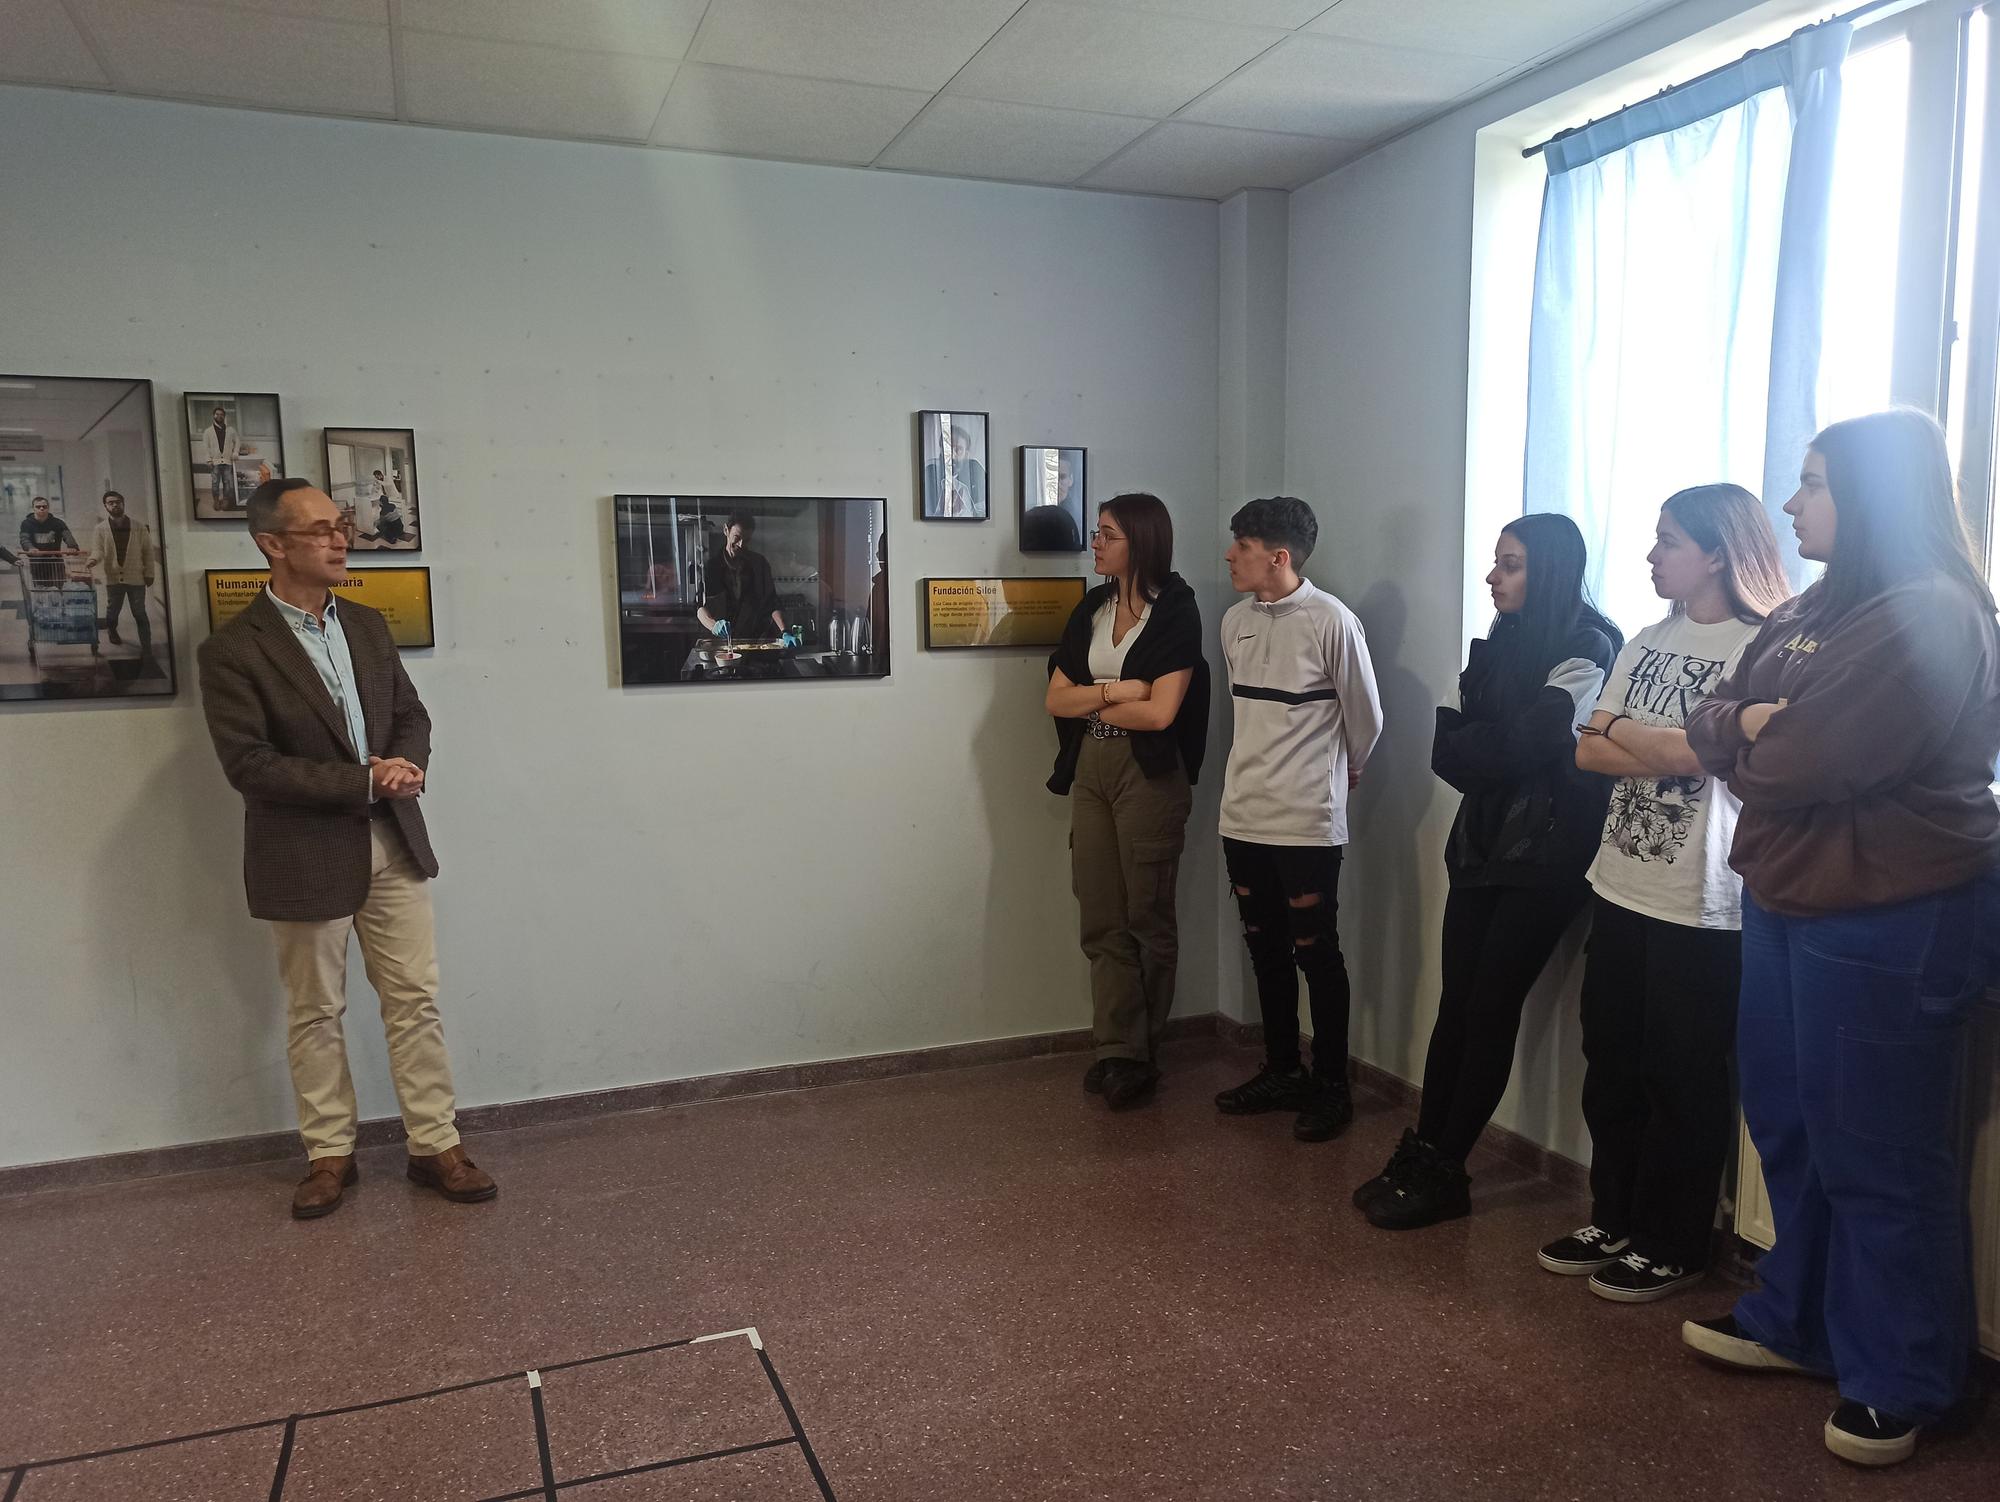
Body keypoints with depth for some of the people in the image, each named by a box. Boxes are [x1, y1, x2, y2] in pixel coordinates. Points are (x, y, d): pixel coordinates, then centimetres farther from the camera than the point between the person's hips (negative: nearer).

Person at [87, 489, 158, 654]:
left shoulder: (139, 527, 0)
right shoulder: (101, 529, 2)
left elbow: (148, 551, 3)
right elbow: (97, 549, -5)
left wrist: (149, 574, 0)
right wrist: (94, 559, -28)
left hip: (136, 577, -1)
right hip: (113, 577, 1)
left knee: (139, 613, 0)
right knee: (112, 611, 13)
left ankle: (146, 648, 2)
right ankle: (113, 633, 41)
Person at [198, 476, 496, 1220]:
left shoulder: (368, 625, 7)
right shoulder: (232, 650, -11)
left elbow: (411, 714, 12)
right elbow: (248, 764, -17)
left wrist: (408, 764, -11)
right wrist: (367, 780, -19)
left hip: (394, 844, 5)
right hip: (305, 857, -4)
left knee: (416, 999, 6)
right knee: (315, 1014, 10)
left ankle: (435, 1146, 16)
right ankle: (329, 1154, 25)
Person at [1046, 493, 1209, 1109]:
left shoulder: (1176, 612, -7)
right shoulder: (1092, 608, 10)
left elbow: (1159, 712, -16)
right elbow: (1055, 699, 5)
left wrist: (1090, 702, -4)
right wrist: (1115, 692, -11)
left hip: (1149, 774, -5)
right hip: (1091, 771, 6)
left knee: (1147, 917, 6)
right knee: (1100, 919, 5)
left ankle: (1139, 1055, 17)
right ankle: (1116, 1050, 13)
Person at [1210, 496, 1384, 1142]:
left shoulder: (1331, 621, -13)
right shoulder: (1235, 620, 6)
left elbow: (1365, 717, -2)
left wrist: (1344, 770, 13)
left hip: (1307, 820, -6)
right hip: (1244, 813, 6)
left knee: (1316, 953, 3)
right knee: (1266, 949, 15)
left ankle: (1331, 1086, 17)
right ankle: (1282, 1071, 29)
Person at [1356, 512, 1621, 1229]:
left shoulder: (1588, 649, -11)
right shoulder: (1506, 641, 14)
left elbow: (1523, 747, -20)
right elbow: (1449, 744, 8)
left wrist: (1468, 747, -2)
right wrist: (1490, 754, -11)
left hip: (1545, 855, -7)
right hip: (1483, 844, 7)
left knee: (1490, 1010, -1)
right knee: (1457, 1004, 6)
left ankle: (1444, 1173, 9)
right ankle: (1421, 1155, 13)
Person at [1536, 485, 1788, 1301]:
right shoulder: (1648, 642, 10)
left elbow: (1710, 754, -22)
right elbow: (1587, 752, 3)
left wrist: (1619, 728, -8)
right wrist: (1669, 749, -13)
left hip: (1700, 904, -6)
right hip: (1620, 885, 7)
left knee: (1682, 1078, 6)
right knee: (1610, 1063, 14)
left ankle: (1672, 1247, 21)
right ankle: (1614, 1220, 29)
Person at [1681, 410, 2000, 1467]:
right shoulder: (1814, 608, 13)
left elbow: (1808, 759, -25)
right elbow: (1715, 721, 8)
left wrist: (1750, 736, -5)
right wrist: (1752, 728, -13)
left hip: (1888, 922, -9)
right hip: (1788, 903, 9)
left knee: (1877, 1152, 3)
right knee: (1788, 1125, 18)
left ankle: (1903, 1382, 21)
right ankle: (1796, 1320, 36)